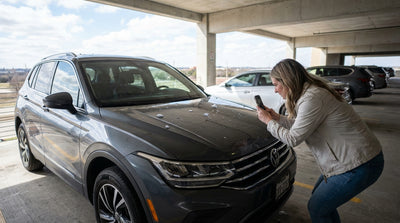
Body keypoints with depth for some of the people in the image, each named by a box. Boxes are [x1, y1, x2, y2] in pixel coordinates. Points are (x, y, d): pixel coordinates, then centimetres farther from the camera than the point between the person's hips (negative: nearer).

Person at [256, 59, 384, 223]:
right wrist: (277, 117, 8)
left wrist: (268, 121, -8)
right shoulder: (310, 91, 6)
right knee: (319, 196, 22)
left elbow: (293, 139, -20)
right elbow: (300, 125, 15)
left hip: (358, 166, -10)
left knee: (316, 208, 3)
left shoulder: (312, 98, -26)